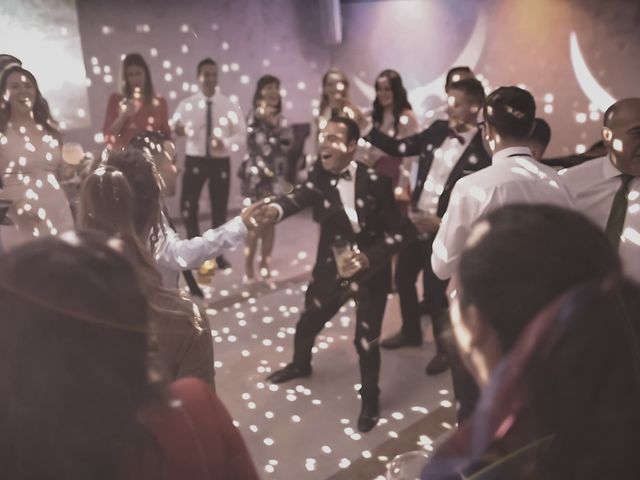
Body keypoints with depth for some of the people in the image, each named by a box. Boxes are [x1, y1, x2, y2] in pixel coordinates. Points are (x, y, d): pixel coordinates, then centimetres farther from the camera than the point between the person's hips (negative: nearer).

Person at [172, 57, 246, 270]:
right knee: (188, 206, -4)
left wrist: (226, 143, -19)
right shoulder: (186, 104, 0)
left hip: (221, 162, 1)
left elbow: (241, 134, 0)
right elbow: (177, 130, -6)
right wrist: (178, 130, -31)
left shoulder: (230, 105, 1)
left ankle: (217, 253, 26)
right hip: (194, 160, -1)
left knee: (220, 208, 9)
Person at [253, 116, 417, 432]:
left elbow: (401, 232, -15)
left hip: (371, 270, -3)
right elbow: (302, 195, -31)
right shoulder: (320, 175, -10)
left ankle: (370, 400, 29)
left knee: (366, 340, 1)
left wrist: (368, 256, -27)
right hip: (331, 267, 3)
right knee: (308, 322, 17)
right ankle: (301, 364, 51)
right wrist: (276, 208, -52)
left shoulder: (375, 182, -17)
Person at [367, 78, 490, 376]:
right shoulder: (438, 130, 2)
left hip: (443, 231, -7)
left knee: (434, 291, 2)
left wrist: (443, 224, -20)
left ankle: (445, 348, 28)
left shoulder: (483, 150, -17)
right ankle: (411, 331, 44)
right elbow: (398, 148, 7)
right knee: (403, 278, 19)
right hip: (414, 221, 7)